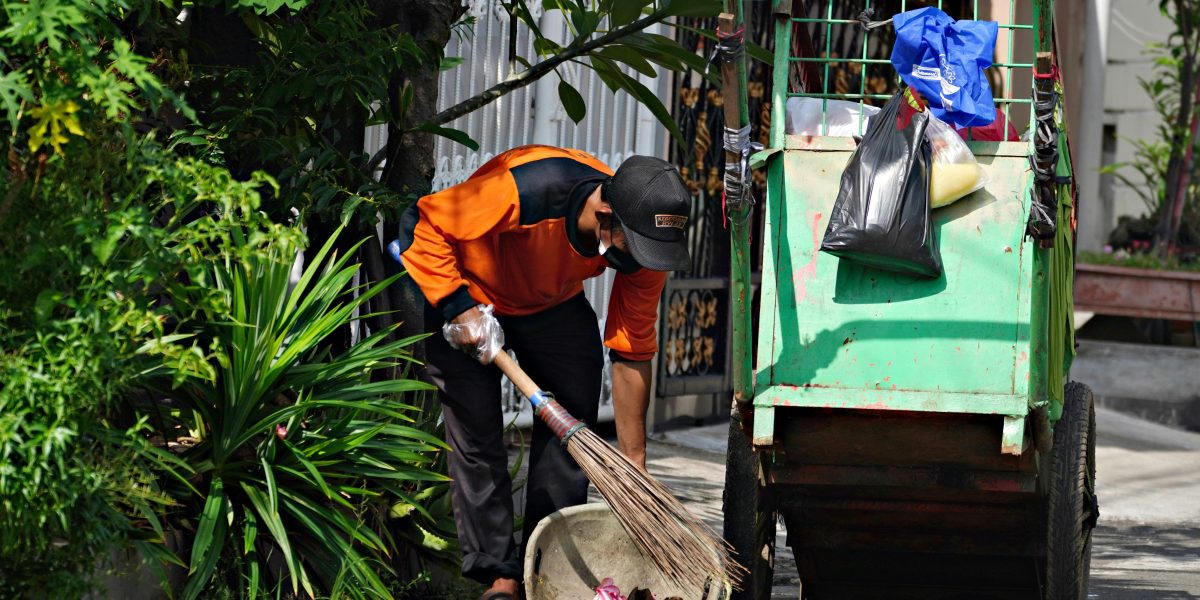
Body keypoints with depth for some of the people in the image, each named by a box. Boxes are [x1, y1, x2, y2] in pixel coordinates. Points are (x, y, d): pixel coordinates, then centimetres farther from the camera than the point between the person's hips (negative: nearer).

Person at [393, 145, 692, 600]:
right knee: (476, 435, -9)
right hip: (465, 293, -4)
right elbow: (427, 228, -28)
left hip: (554, 305, 4)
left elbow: (632, 354, -16)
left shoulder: (644, 242, -25)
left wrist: (633, 463, -15)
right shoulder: (526, 191, -41)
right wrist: (460, 308, -33)